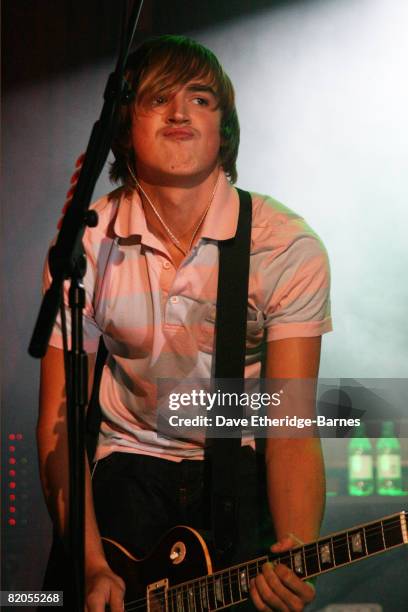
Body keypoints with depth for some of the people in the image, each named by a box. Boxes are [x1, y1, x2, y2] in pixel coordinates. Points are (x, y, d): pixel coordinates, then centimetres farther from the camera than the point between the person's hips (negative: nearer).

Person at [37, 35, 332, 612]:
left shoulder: (289, 249, -14)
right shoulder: (83, 245, -10)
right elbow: (59, 417, -10)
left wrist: (296, 558, -34)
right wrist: (90, 564, -22)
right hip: (127, 461, 1)